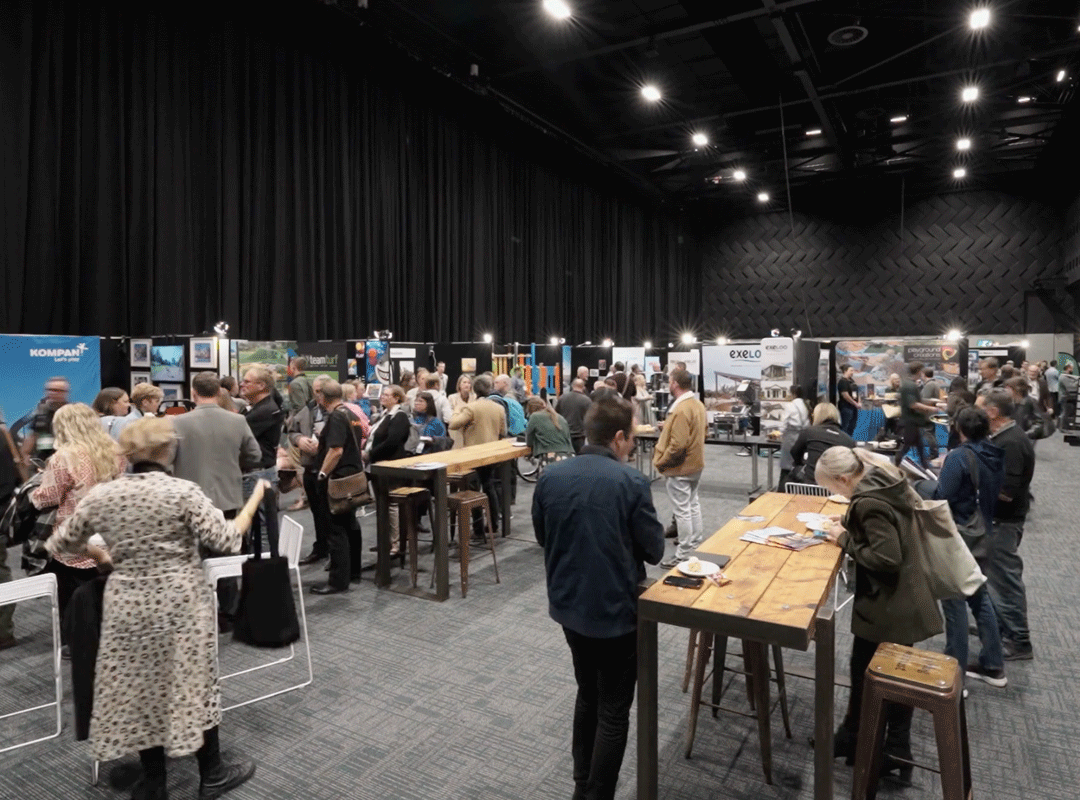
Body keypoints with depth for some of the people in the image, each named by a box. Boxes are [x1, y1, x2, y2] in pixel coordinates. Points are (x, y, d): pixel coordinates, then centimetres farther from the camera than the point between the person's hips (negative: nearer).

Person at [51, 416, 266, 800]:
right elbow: (227, 541, -17)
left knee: (139, 689, 16)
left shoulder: (100, 495, -3)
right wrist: (255, 498, -6)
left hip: (128, 607, 3)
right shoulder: (183, 491, -15)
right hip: (180, 605, -3)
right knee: (192, 685, 11)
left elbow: (61, 543, 12)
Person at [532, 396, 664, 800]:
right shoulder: (631, 481, -19)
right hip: (616, 610, -5)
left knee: (587, 695, 26)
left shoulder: (550, 477, -5)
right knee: (613, 712, 12)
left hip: (567, 604, 6)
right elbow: (654, 550, -10)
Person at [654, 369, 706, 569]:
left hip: (680, 468, -10)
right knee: (693, 505, 20)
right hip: (695, 464, 10)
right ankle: (696, 546, 33)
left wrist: (660, 463, -16)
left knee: (682, 511, -1)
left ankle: (684, 555, 8)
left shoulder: (681, 409, -24)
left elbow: (677, 445, -28)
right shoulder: (697, 404, 5)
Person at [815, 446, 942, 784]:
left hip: (886, 607, -9)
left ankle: (854, 741, 31)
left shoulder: (869, 502, -27)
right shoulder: (886, 480, 2)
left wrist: (845, 540, -16)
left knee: (865, 675, 11)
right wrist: (849, 526, 5)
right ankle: (896, 754, 30)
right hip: (905, 601, 9)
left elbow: (886, 558, -28)